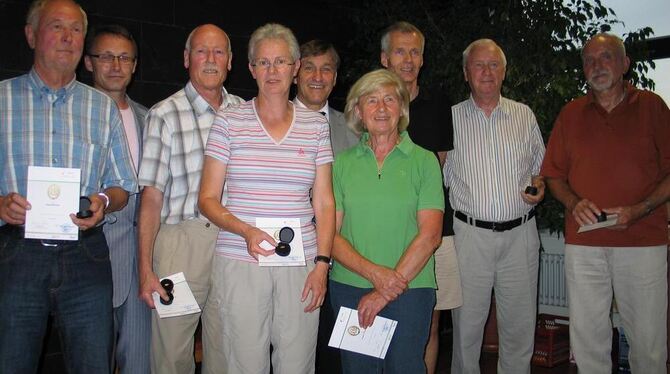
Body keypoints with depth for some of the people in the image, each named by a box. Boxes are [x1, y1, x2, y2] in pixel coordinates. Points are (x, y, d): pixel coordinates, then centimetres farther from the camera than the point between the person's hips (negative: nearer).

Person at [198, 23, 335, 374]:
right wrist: (246, 231, -15)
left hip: (301, 264, 2)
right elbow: (207, 199, 2)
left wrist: (322, 263, -2)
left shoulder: (316, 124, 7)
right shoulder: (229, 121, 2)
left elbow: (324, 202, 7)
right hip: (240, 263, -1)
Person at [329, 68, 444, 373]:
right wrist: (374, 273, -15)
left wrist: (386, 292, -12)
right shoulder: (342, 163, 5)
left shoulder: (424, 161, 1)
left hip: (409, 289, -2)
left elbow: (430, 234, -7)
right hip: (349, 287, 2)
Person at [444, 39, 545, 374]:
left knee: (520, 325, 9)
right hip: (470, 235, -2)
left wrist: (539, 185, -3)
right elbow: (439, 176, 7)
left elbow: (541, 165, 19)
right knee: (467, 324, 5)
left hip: (520, 233, 2)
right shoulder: (450, 118, 3)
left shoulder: (524, 115, 10)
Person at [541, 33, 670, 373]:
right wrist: (574, 203, -7)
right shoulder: (571, 114, 11)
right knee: (587, 338, 7)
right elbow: (554, 176, 12)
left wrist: (639, 210, -13)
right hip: (583, 242, 2)